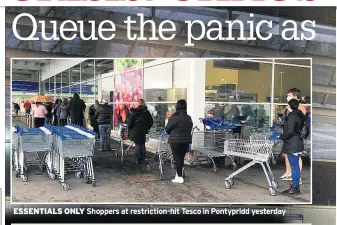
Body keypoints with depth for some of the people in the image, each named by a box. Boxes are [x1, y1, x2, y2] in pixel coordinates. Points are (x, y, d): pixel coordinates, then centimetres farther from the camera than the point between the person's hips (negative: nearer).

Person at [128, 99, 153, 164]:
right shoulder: (146, 112, 1)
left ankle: (138, 160, 1)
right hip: (143, 132, 3)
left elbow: (130, 122, -8)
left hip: (135, 132, -3)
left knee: (137, 145, 1)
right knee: (143, 145, 13)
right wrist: (147, 128, 15)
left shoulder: (134, 112, -8)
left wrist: (129, 128, 8)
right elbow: (151, 122, 5)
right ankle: (143, 159, 16)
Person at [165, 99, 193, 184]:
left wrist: (172, 133, 15)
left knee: (177, 158, 1)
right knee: (181, 158, 14)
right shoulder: (189, 118, 3)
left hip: (175, 141, -5)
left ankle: (180, 177, 0)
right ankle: (178, 174, 23)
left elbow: (167, 130, -5)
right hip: (186, 140, 5)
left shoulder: (174, 118, -13)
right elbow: (190, 129, 9)